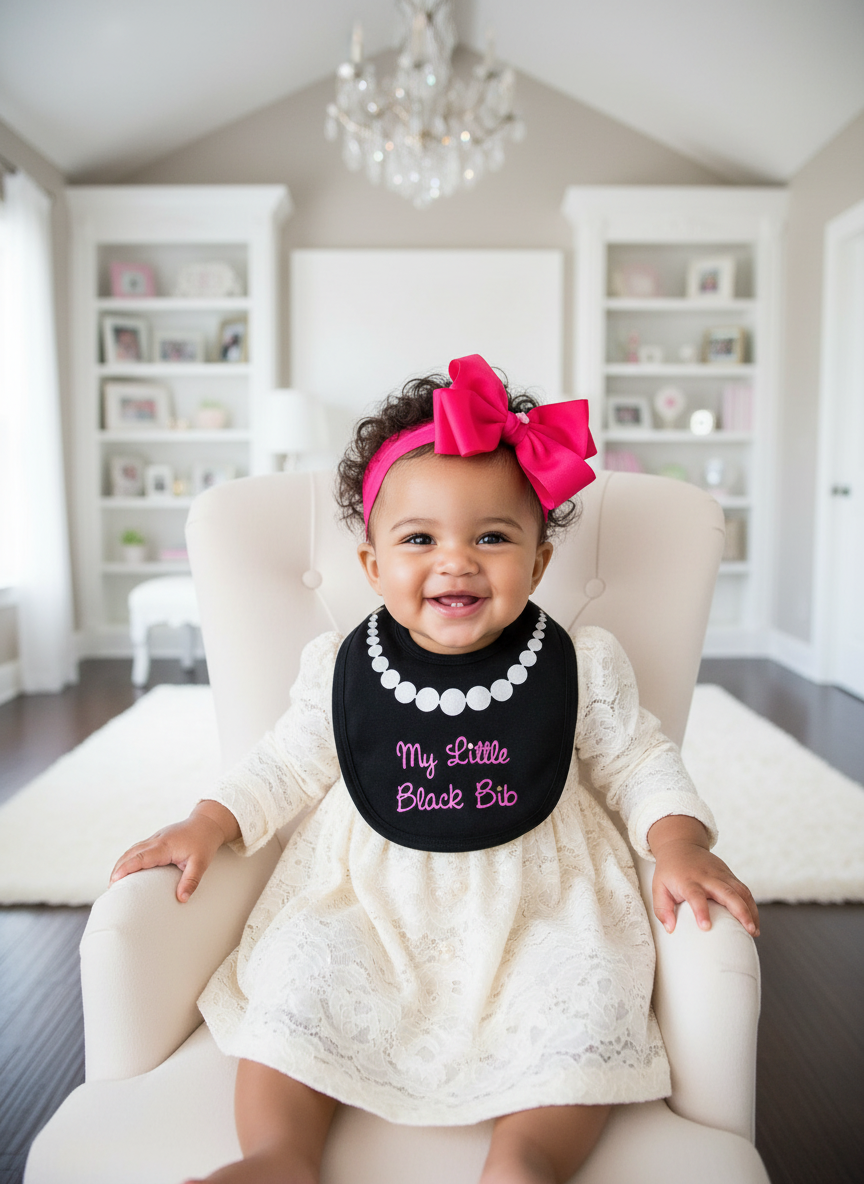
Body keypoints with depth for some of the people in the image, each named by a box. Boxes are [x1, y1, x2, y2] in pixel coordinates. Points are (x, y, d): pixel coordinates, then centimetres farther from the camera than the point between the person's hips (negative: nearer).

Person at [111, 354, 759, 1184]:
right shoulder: (339, 668, -4)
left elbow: (637, 763, 3)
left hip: (533, 899, 0)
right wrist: (213, 822, -5)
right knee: (299, 967, -17)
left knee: (587, 987, -22)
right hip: (364, 894, 1)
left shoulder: (584, 666, -6)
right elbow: (290, 764, 7)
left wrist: (679, 843, -13)